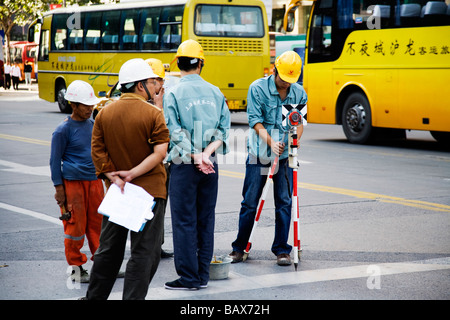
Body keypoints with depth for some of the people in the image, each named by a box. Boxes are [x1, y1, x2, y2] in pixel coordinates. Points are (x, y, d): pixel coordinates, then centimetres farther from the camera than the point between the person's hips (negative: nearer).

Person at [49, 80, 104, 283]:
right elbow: (55, 161, -5)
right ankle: (76, 268, 10)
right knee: (76, 226, -1)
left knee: (97, 223, 8)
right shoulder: (63, 130, -8)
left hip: (94, 181, 6)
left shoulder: (93, 125, 9)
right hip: (72, 183, -5)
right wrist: (59, 188, -9)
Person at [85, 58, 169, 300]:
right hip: (149, 190, -5)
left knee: (109, 249, 18)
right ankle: (133, 297, -3)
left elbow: (98, 152, -1)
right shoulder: (154, 114, -11)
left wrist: (114, 178, -7)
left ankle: (94, 296, 27)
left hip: (116, 191, 5)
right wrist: (133, 174, -15)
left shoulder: (104, 113, 3)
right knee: (144, 252, 1)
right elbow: (159, 153, -17)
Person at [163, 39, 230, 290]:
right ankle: (203, 276, 16)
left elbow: (174, 133, -14)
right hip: (211, 166, 4)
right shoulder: (215, 93, 6)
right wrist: (207, 153, -7)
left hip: (184, 165, -4)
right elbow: (224, 130, 2)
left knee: (184, 221, 1)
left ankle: (189, 278, 4)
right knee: (206, 220, 11)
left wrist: (195, 157, -13)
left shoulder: (173, 94, -7)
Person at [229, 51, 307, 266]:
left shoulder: (299, 93, 4)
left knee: (284, 202, 0)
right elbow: (255, 121, -10)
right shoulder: (257, 88, -6)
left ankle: (282, 250, 8)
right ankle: (239, 247, 15)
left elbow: (300, 122, 8)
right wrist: (271, 143, -23)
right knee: (250, 202, 2)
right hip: (259, 153, -2)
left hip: (285, 154, 2)